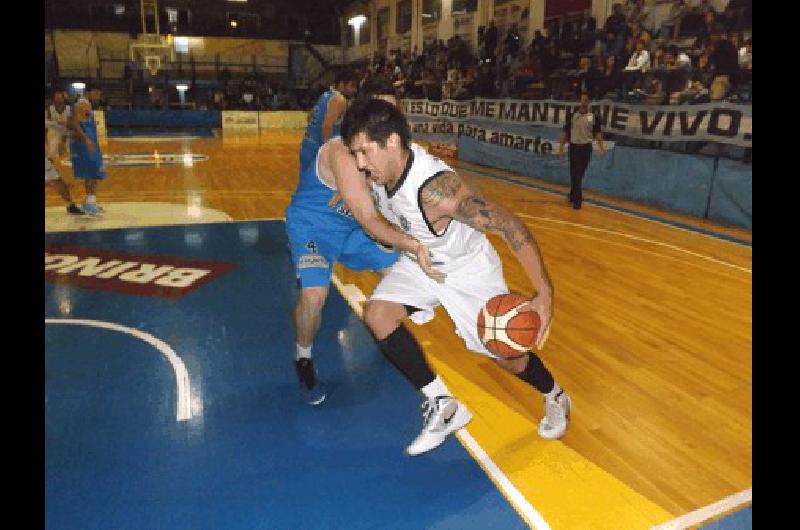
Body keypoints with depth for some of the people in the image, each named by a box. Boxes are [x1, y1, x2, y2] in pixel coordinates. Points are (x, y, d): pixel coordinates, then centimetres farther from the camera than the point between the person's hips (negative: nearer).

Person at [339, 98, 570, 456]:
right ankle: (442, 406, -1)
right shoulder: (378, 169, -18)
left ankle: (556, 398, 39)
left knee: (507, 354, 2)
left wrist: (544, 293, -42)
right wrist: (356, 198, -9)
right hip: (419, 262, 6)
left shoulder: (436, 188, -39)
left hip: (468, 269, -6)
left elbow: (511, 227, -37)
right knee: (376, 313, -15)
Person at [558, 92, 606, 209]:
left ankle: (572, 195, 30)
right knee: (575, 174, -6)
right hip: (574, 147, -2)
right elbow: (565, 132, 2)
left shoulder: (594, 117, 2)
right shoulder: (572, 115, 0)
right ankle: (577, 200, -5)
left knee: (580, 174, 11)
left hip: (586, 147, 2)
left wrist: (601, 148, -9)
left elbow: (597, 133, 1)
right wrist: (561, 148, -3)